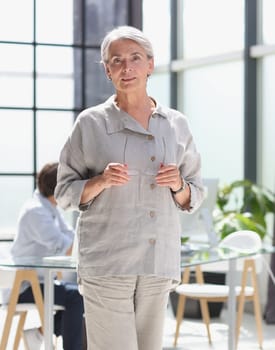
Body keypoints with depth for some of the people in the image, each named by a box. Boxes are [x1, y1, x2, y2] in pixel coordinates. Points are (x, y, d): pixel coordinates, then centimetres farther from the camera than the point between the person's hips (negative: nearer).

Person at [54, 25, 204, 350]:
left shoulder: (176, 125, 11)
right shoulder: (90, 123, 3)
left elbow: (193, 198, 17)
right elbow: (65, 193, 5)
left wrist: (178, 184, -5)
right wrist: (101, 181, -13)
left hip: (160, 262, 3)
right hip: (106, 262, -3)